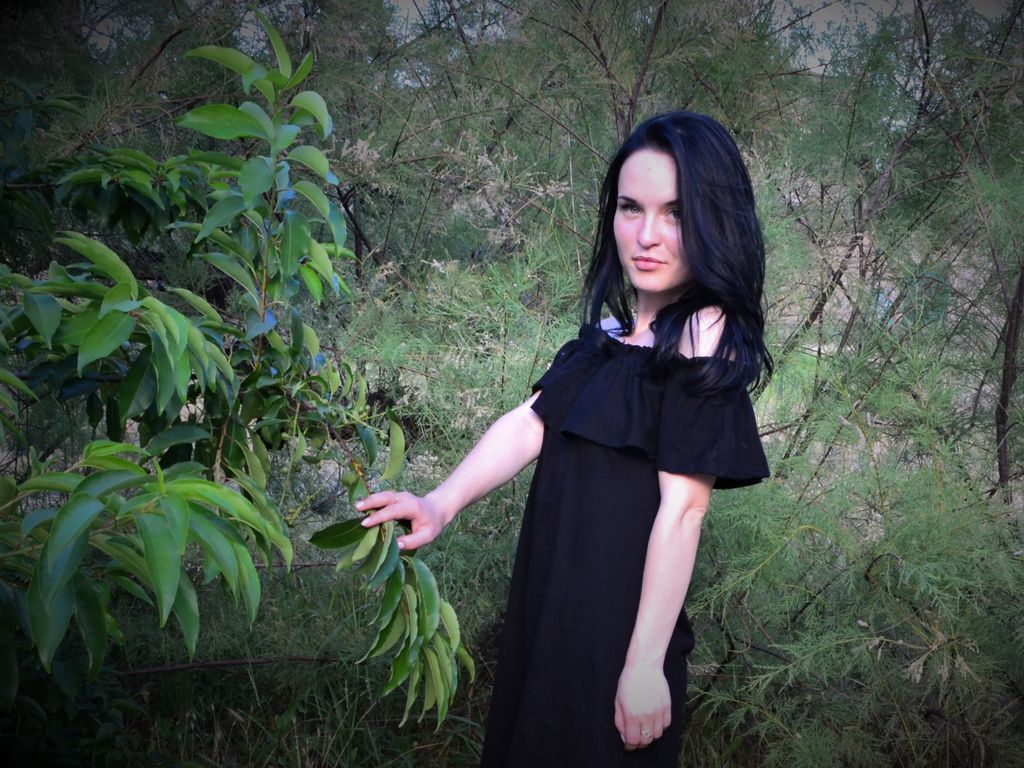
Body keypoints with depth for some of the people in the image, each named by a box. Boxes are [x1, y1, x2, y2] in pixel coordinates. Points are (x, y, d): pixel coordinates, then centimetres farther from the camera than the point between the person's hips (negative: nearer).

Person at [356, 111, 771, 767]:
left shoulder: (704, 337, -17)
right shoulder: (616, 331, 8)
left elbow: (682, 510, -21)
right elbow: (530, 422, -1)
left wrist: (646, 664, -21)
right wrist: (441, 504, -16)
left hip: (615, 617, -8)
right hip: (552, 593, 8)